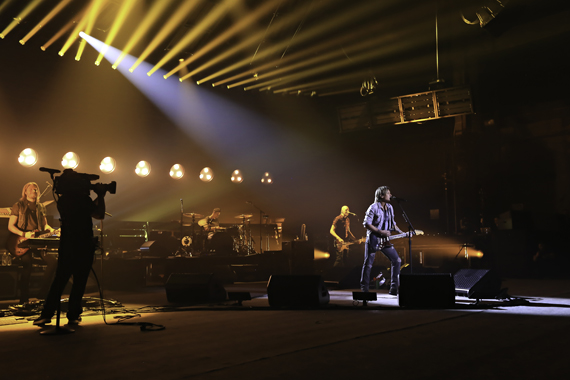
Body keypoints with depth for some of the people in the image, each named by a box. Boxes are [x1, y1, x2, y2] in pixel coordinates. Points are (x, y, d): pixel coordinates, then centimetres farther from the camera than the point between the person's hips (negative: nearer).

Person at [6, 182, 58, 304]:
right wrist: (24, 234, -16)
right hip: (22, 243, -4)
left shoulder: (41, 207, 16)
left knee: (53, 261, -13)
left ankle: (42, 292, 0)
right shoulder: (18, 206, 2)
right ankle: (24, 298, -11)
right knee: (27, 261, -24)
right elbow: (10, 226, -2)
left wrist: (49, 229, -4)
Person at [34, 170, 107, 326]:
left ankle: (46, 314, 11)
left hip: (66, 247, 5)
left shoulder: (62, 201, 8)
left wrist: (98, 197, 13)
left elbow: (86, 208, 18)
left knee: (59, 281, 9)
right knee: (79, 282, 2)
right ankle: (73, 315, 7)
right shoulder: (83, 199, -14)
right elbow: (99, 214, -11)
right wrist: (101, 196, -4)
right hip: (83, 247, -5)